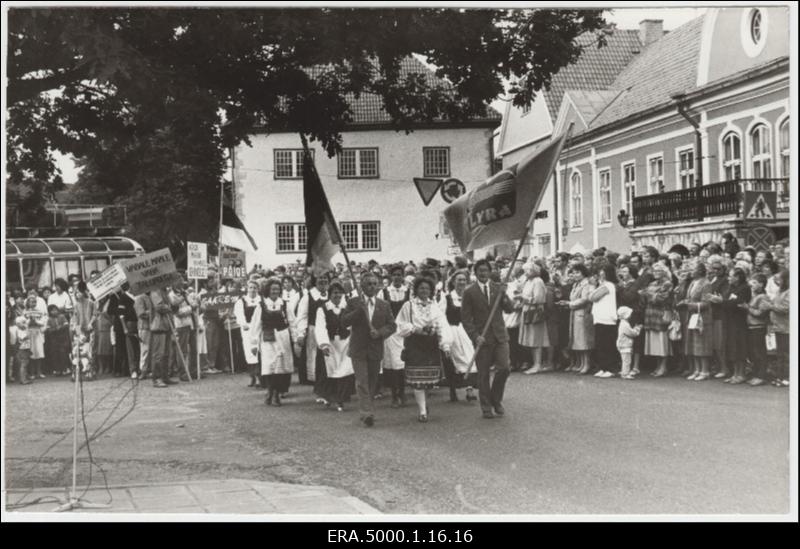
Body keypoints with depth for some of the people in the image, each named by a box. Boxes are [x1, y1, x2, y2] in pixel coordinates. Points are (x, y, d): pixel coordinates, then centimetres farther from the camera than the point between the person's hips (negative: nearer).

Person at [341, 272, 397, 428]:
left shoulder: (384, 305, 7)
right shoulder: (354, 303, 2)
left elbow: (392, 325, 6)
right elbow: (344, 321, -6)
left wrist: (380, 332, -13)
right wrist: (359, 310, -18)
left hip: (376, 349, 3)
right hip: (358, 349, -3)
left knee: (372, 383, 10)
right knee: (362, 382, -12)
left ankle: (368, 411, 22)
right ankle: (367, 414, -18)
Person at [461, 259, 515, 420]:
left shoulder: (498, 288, 8)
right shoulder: (469, 292, -2)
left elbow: (510, 309, 4)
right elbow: (466, 318, -2)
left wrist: (504, 297, -14)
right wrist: (475, 336, -13)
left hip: (500, 336, 2)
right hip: (482, 338, -2)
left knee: (504, 369, -6)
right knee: (483, 374, 2)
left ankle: (496, 400, 16)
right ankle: (486, 407, 15)